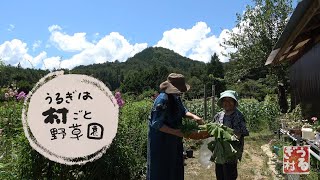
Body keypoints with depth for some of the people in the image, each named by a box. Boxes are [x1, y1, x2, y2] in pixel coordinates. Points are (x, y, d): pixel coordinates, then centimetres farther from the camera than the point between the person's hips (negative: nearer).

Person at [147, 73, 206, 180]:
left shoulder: (176, 97, 0)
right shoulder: (162, 100, -26)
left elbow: (183, 111, 16)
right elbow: (157, 124, -25)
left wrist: (193, 116, -4)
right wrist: (176, 132, -25)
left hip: (173, 139, 9)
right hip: (161, 140, -9)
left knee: (175, 167, 21)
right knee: (161, 170, 7)